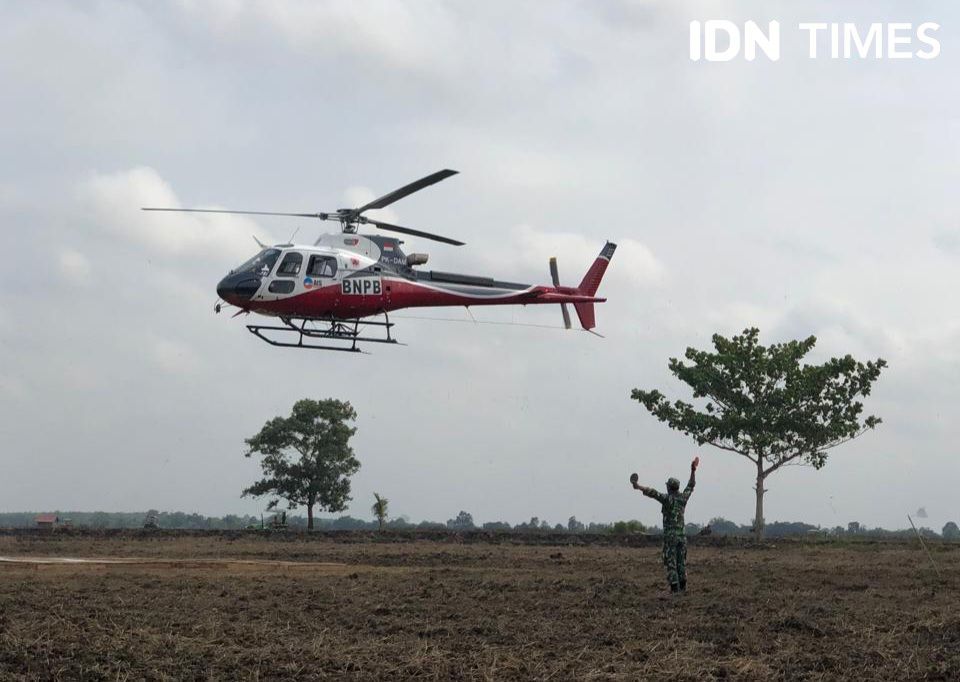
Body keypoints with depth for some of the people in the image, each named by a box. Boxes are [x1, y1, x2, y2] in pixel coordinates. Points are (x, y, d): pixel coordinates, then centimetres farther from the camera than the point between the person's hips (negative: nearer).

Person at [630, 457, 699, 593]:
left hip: (670, 536, -5)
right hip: (681, 535, 6)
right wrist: (693, 470, 34)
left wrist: (638, 486, -31)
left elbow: (653, 492, -25)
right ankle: (682, 586, 10)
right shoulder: (683, 497, 6)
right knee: (681, 562, 11)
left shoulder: (668, 498, -11)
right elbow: (691, 485, 23)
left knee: (670, 562, -4)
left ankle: (674, 586, -11)